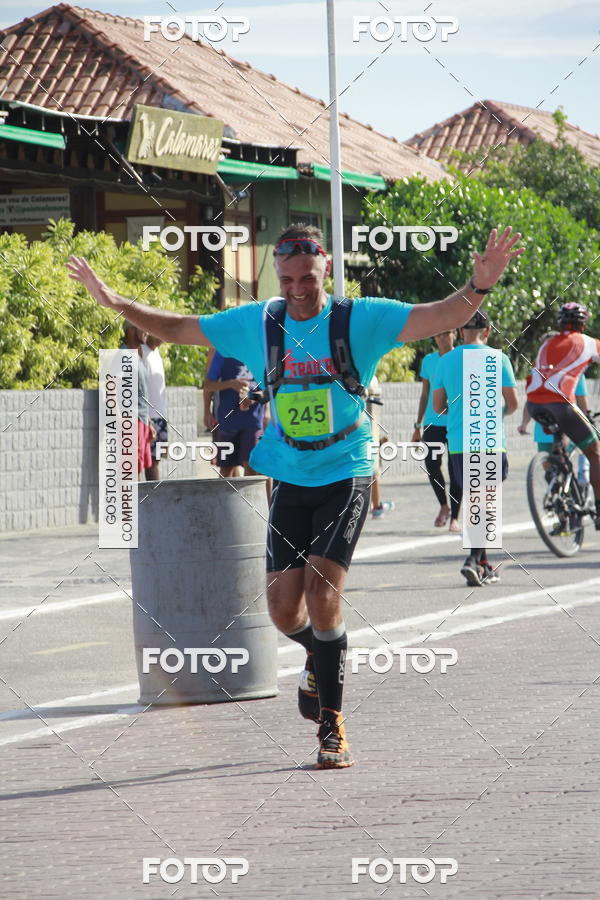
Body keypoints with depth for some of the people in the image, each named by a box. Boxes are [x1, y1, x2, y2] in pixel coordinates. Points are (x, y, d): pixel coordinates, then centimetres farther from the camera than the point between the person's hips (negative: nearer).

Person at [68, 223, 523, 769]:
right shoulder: (257, 324, 1)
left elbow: (439, 319, -17)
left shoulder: (360, 319, -9)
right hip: (289, 479, 4)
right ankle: (321, 658, 36)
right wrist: (118, 303, -2)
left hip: (346, 477, -4)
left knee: (323, 594, -16)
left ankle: (332, 721, -5)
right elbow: (178, 329, 9)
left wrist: (477, 288, -36)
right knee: (284, 607, 1)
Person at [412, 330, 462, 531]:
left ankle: (454, 516, 3)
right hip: (433, 423, 3)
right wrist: (418, 426, 13)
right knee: (431, 465, -6)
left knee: (456, 470, -4)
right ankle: (443, 505, 17)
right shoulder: (428, 360, 11)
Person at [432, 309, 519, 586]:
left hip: (458, 444, 3)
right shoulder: (497, 359, -4)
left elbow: (438, 406, 7)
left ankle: (484, 566, 21)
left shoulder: (446, 361, 5)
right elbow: (513, 402, -5)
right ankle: (474, 558, -19)